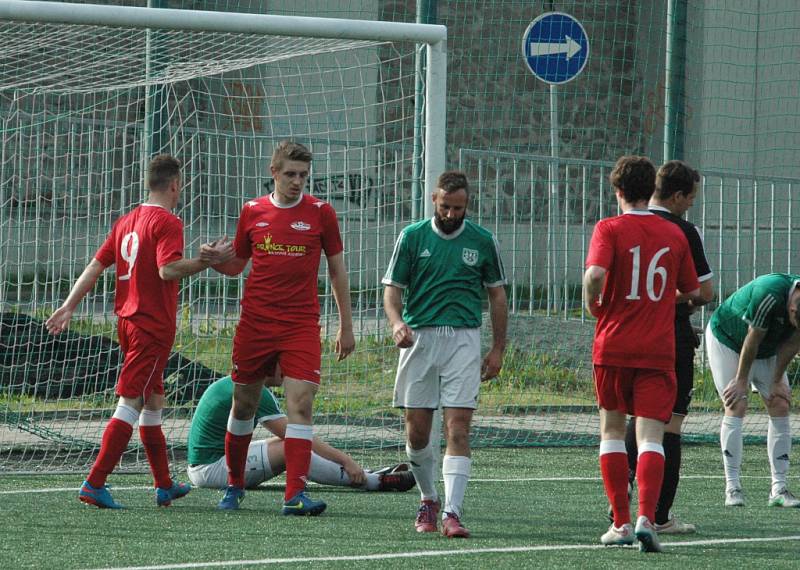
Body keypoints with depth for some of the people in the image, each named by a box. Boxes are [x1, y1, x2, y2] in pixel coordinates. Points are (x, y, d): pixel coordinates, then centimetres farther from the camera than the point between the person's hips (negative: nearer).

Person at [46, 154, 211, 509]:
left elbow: (95, 266, 12)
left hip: (127, 321, 9)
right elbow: (167, 269, -26)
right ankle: (94, 485, -15)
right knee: (130, 404, -9)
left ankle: (165, 486, 26)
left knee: (153, 402, 18)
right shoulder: (167, 223, -12)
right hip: (154, 327, -9)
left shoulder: (127, 221, 12)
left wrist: (69, 306, 13)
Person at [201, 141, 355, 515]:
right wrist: (217, 260, -7)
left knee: (301, 403, -14)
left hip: (301, 326, -2)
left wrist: (346, 326, 8)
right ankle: (234, 485, 26)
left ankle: (295, 495, -19)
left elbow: (337, 270, 9)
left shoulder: (320, 213, 1)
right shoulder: (252, 211, 5)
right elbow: (237, 265, 16)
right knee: (244, 404, 9)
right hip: (255, 324, 2)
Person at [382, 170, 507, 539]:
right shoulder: (412, 237, 5)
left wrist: (498, 349, 9)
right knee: (416, 431, 4)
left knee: (458, 427, -12)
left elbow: (497, 296, 14)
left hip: (463, 339, -1)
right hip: (418, 338, 1)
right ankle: (429, 500, 27)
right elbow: (393, 288, 4)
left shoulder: (482, 241, 6)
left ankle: (452, 512, -16)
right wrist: (396, 322, -17)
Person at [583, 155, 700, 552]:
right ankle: (646, 517, -23)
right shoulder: (674, 234, 7)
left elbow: (595, 273, -22)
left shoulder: (610, 229, -4)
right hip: (658, 351, 1)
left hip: (613, 345, -1)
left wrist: (592, 304, -2)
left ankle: (621, 523, 11)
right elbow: (693, 292, 15)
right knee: (650, 436, -3)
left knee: (612, 430, 13)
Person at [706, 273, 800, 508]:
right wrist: (741, 381, -18)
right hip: (726, 340, -6)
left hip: (767, 349, 6)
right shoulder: (769, 294, -39)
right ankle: (732, 487, -15)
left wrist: (777, 381, -7)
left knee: (780, 405, -5)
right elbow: (753, 339, -28)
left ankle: (779, 489, -5)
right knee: (736, 406, -16)